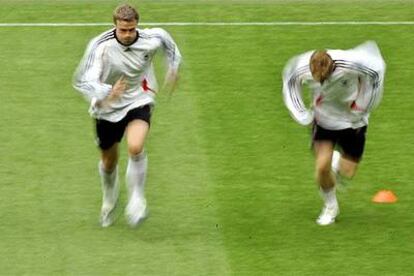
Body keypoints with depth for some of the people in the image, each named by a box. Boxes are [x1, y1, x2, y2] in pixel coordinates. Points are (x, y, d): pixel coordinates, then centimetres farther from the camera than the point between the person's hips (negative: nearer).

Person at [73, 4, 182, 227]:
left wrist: (173, 68, 14)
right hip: (107, 108, 1)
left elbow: (165, 38, 10)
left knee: (135, 147, -30)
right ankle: (109, 201, 49)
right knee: (109, 161, 17)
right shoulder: (100, 46, -25)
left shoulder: (151, 40, -17)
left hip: (138, 102, 0)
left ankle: (136, 200, -11)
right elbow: (82, 80, -34)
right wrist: (106, 93, -51)